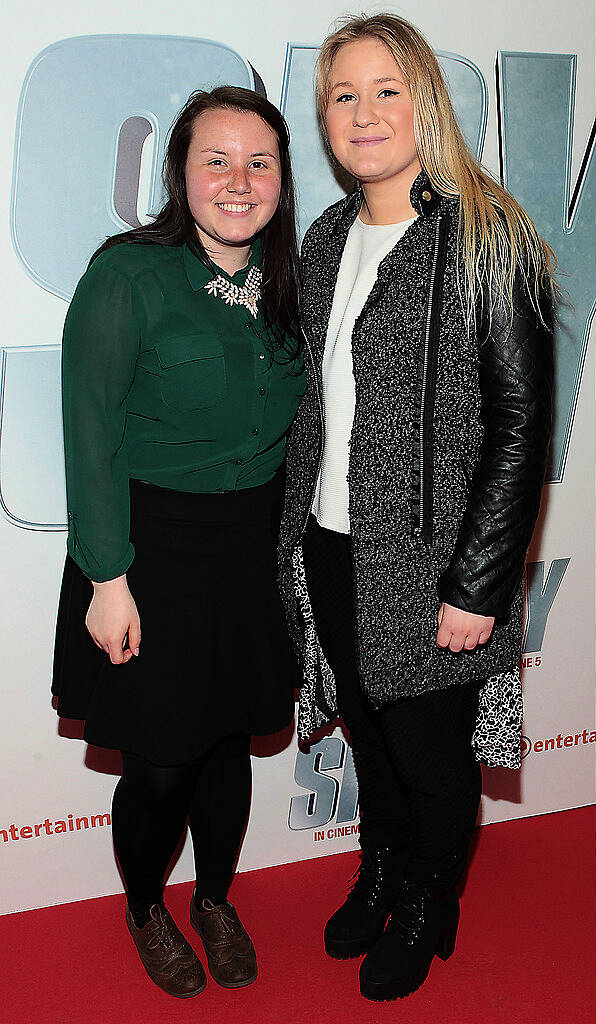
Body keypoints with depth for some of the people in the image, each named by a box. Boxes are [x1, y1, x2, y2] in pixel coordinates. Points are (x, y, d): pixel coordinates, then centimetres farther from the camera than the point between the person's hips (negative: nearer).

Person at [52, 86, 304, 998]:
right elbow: (91, 438, -14)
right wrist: (108, 578, -16)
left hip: (255, 546, 5)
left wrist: (289, 537, 10)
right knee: (162, 763, 5)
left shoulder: (278, 282, 5)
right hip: (154, 549, -5)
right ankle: (145, 908, 36)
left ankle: (215, 899, 43)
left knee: (231, 737, 17)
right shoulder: (128, 275, -14)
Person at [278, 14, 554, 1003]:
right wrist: (299, 532, 11)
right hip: (331, 550, 6)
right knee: (370, 733, 22)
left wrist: (476, 586, -17)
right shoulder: (328, 239, 8)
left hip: (429, 565, -5)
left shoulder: (488, 239, -13)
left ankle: (426, 915, 40)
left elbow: (521, 425, -15)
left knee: (432, 753, 13)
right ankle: (378, 880, 47)